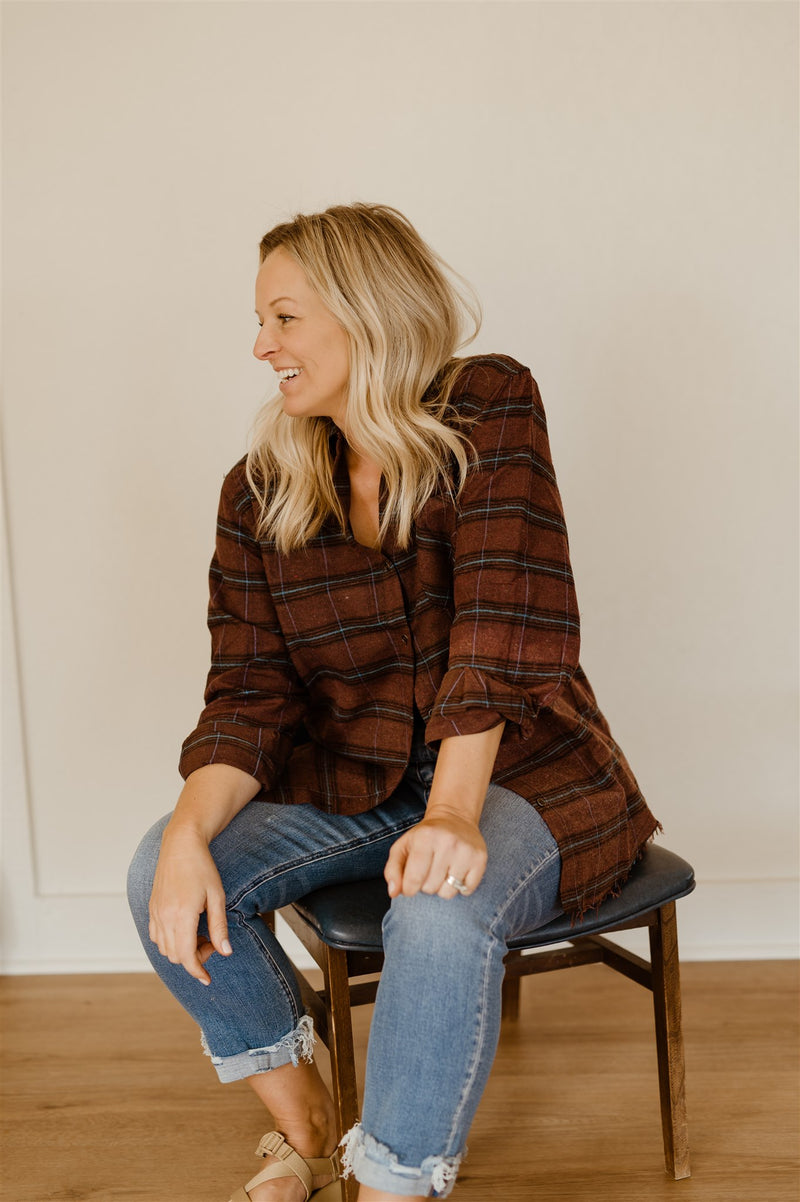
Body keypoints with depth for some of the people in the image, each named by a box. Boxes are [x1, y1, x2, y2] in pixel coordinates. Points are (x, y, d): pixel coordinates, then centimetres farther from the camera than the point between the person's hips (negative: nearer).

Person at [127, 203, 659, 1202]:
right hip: (351, 781, 5)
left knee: (440, 915, -35)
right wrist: (191, 831, -24)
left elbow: (502, 628, -22)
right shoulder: (260, 492, 0)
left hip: (518, 776, -4)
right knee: (164, 877, -16)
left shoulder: (489, 412, -12)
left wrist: (455, 815, -34)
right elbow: (248, 691, -6)